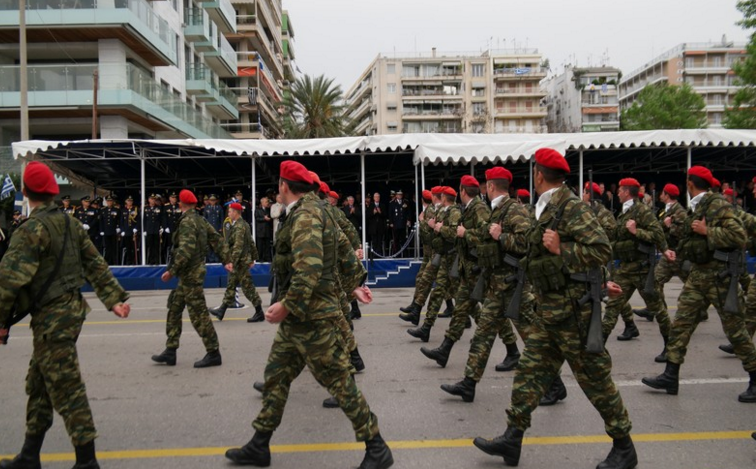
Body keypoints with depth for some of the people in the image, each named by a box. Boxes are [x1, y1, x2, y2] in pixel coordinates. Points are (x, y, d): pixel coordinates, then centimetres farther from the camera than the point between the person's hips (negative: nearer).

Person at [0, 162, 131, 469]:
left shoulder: (31, 230, -16)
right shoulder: (71, 225, 9)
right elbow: (96, 266, 9)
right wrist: (114, 299, 10)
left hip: (51, 317, -9)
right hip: (72, 308, 9)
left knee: (66, 389, -3)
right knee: (38, 385, 18)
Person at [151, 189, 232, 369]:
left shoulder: (187, 222, -15)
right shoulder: (201, 220, 12)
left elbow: (186, 250, -25)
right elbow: (217, 239, 10)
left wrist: (171, 270, -20)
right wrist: (226, 260, 9)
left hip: (191, 274, -10)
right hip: (189, 274, 10)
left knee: (198, 314, -4)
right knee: (174, 308, 14)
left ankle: (213, 354, 2)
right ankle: (170, 351, 20)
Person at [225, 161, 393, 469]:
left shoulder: (305, 215, -18)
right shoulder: (313, 211, 14)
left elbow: (310, 269, -29)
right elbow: (345, 250, 22)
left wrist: (287, 305, -24)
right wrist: (355, 284, 26)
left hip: (312, 317, -11)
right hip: (296, 319, 11)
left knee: (339, 382, -2)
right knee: (275, 376, 16)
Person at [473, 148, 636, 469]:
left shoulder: (572, 208, -17)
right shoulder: (549, 209, 11)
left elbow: (602, 250, -23)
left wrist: (561, 250, -25)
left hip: (571, 310, -9)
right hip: (549, 310, 9)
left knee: (594, 377, 3)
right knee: (530, 370, 10)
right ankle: (512, 439, 19)